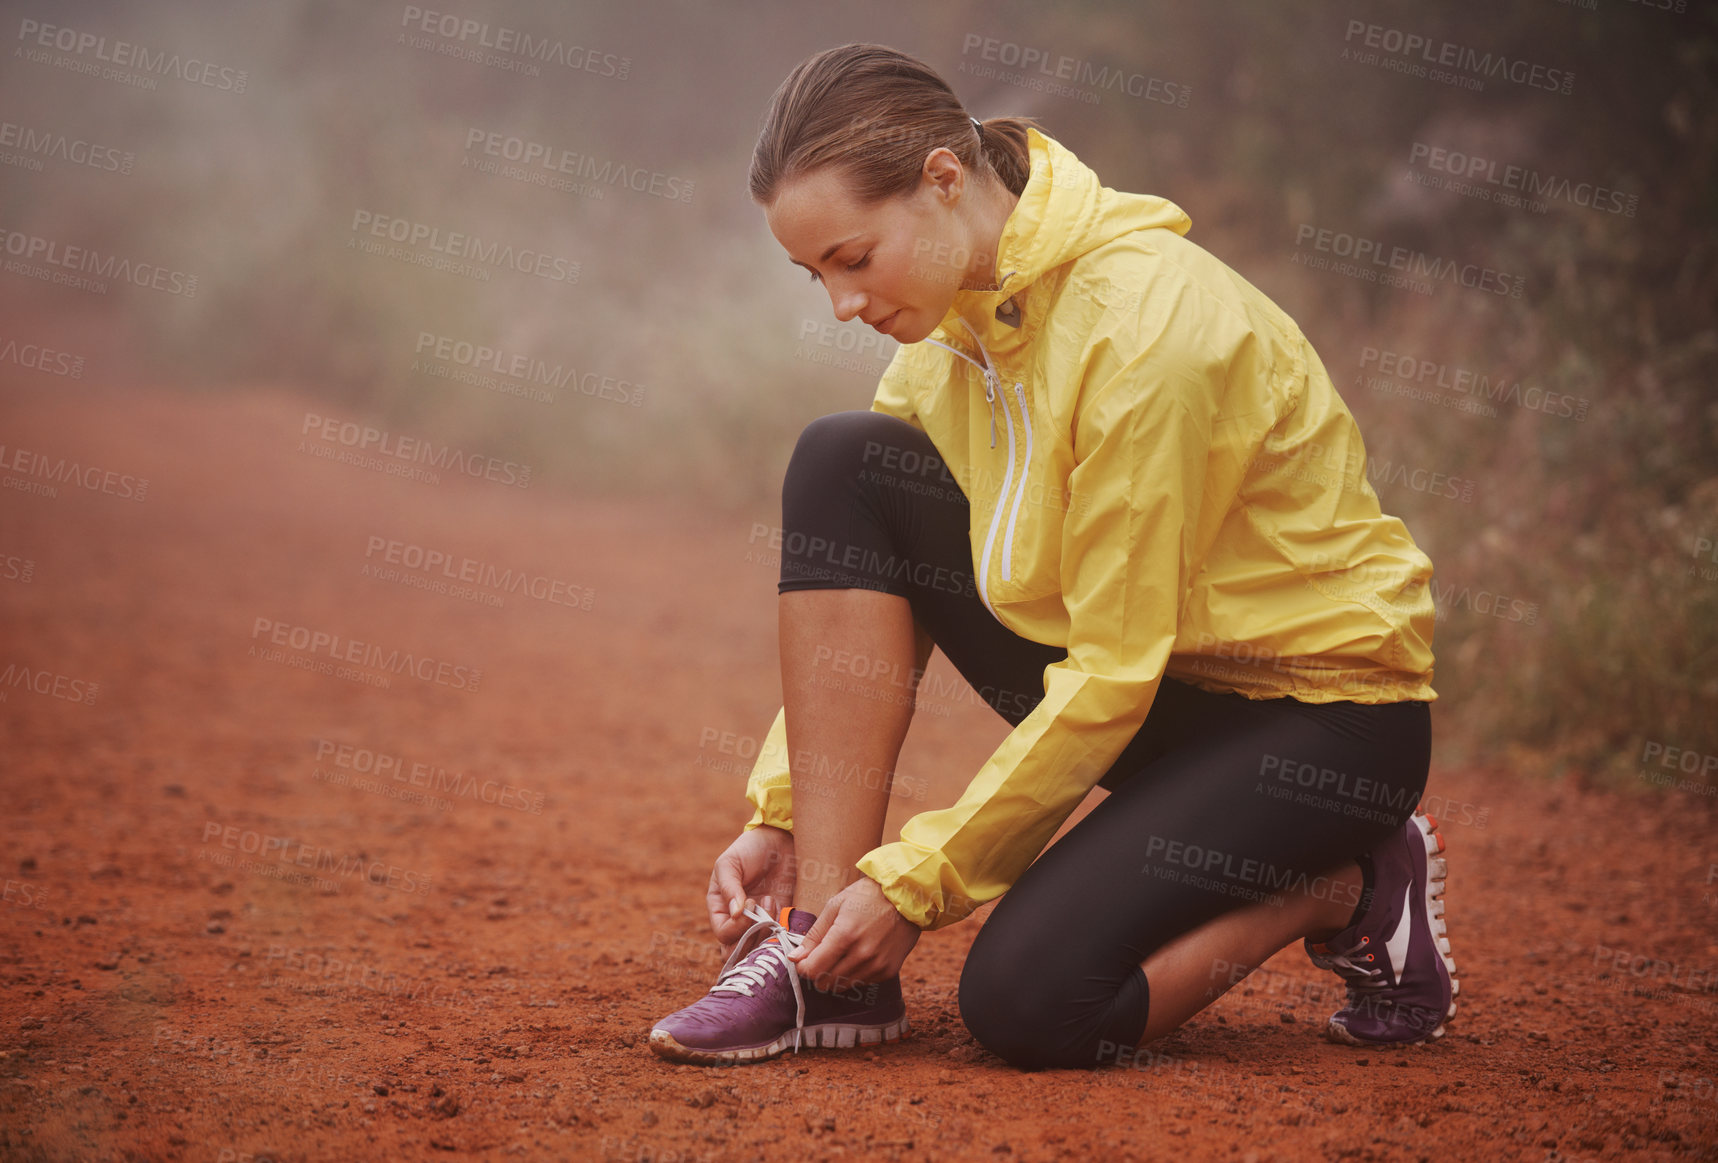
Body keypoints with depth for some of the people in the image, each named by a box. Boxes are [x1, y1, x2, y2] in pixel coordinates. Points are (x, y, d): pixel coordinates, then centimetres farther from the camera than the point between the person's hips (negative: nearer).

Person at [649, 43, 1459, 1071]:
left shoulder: (1146, 322, -27)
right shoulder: (953, 308, -2)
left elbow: (1114, 673, -24)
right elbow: (868, 600, 4)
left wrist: (915, 880, -21)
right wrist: (779, 815, -8)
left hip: (1322, 709, -8)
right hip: (1145, 680, 8)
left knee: (1028, 1001, -26)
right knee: (845, 466, -12)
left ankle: (1350, 888, 2)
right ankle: (825, 957, -13)